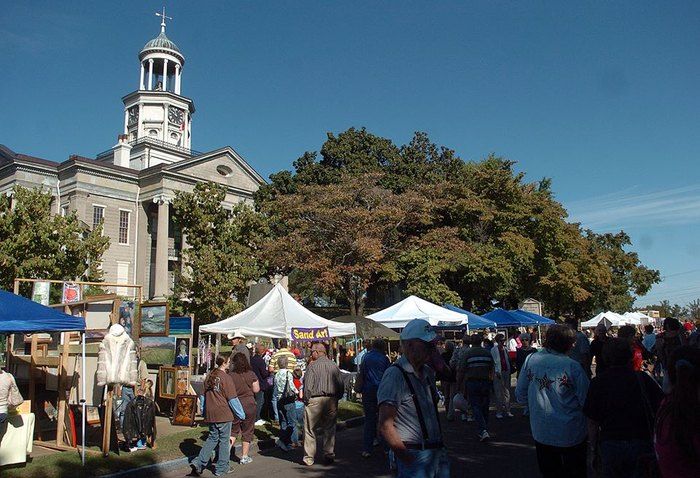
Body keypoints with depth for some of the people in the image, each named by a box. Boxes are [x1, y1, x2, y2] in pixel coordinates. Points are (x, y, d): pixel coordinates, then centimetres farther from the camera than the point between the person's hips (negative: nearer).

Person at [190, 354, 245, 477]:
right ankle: (222, 468, 16)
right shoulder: (226, 377, -16)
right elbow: (232, 398, -14)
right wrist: (241, 414, -5)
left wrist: (205, 412, 25)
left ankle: (198, 463, 6)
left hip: (210, 414, 6)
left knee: (212, 438, 17)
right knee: (224, 440, 7)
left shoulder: (209, 376, 6)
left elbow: (205, 395, 15)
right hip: (223, 414, -6)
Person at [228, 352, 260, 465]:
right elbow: (256, 389, -3)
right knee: (247, 431, 12)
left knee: (233, 430, 16)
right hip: (249, 405, 0)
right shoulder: (251, 374, -7)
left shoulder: (230, 375, -10)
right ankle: (245, 456, 19)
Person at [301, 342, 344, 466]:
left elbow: (308, 386, -12)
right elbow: (341, 386, 4)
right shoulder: (334, 366, 5)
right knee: (330, 429, 13)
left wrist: (306, 400, 0)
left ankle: (309, 458, 10)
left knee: (310, 430, 6)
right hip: (331, 401, 4)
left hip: (315, 400, -4)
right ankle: (329, 456, 17)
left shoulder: (312, 366, -8)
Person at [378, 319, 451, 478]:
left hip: (438, 452, 8)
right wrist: (406, 458, -16)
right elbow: (385, 426, -19)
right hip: (415, 457, -8)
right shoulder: (395, 375, -17)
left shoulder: (428, 371, 9)